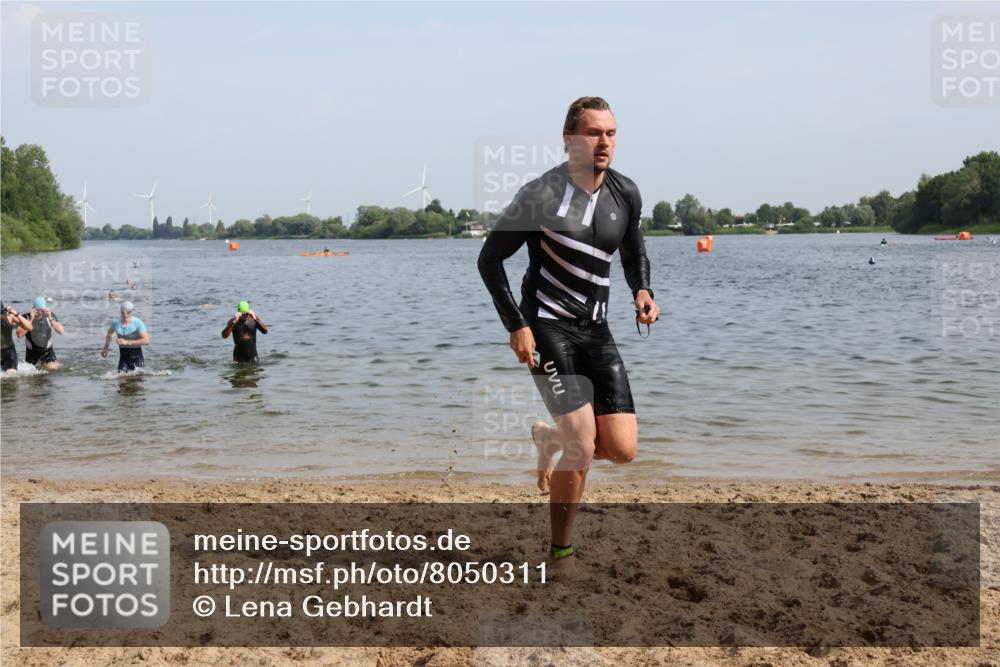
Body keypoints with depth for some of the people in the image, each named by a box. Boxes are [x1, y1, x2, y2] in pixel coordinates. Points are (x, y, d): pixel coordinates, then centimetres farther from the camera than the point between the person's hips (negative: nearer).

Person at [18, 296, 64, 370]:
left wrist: (50, 319, -30)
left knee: (52, 369, -21)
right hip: (32, 352, 0)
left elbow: (61, 332, -20)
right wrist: (31, 320, -32)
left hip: (47, 351, 0)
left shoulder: (51, 315, -10)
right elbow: (19, 335, -29)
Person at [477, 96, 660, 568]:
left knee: (622, 449, -4)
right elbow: (489, 260, -5)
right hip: (547, 329, -5)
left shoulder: (626, 195, 4)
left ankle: (550, 439, 28)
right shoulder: (541, 195, -12)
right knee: (583, 448, -14)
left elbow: (634, 254, 20)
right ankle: (561, 552, 7)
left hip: (596, 331, 5)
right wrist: (516, 325, -12)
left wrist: (642, 291, -1)